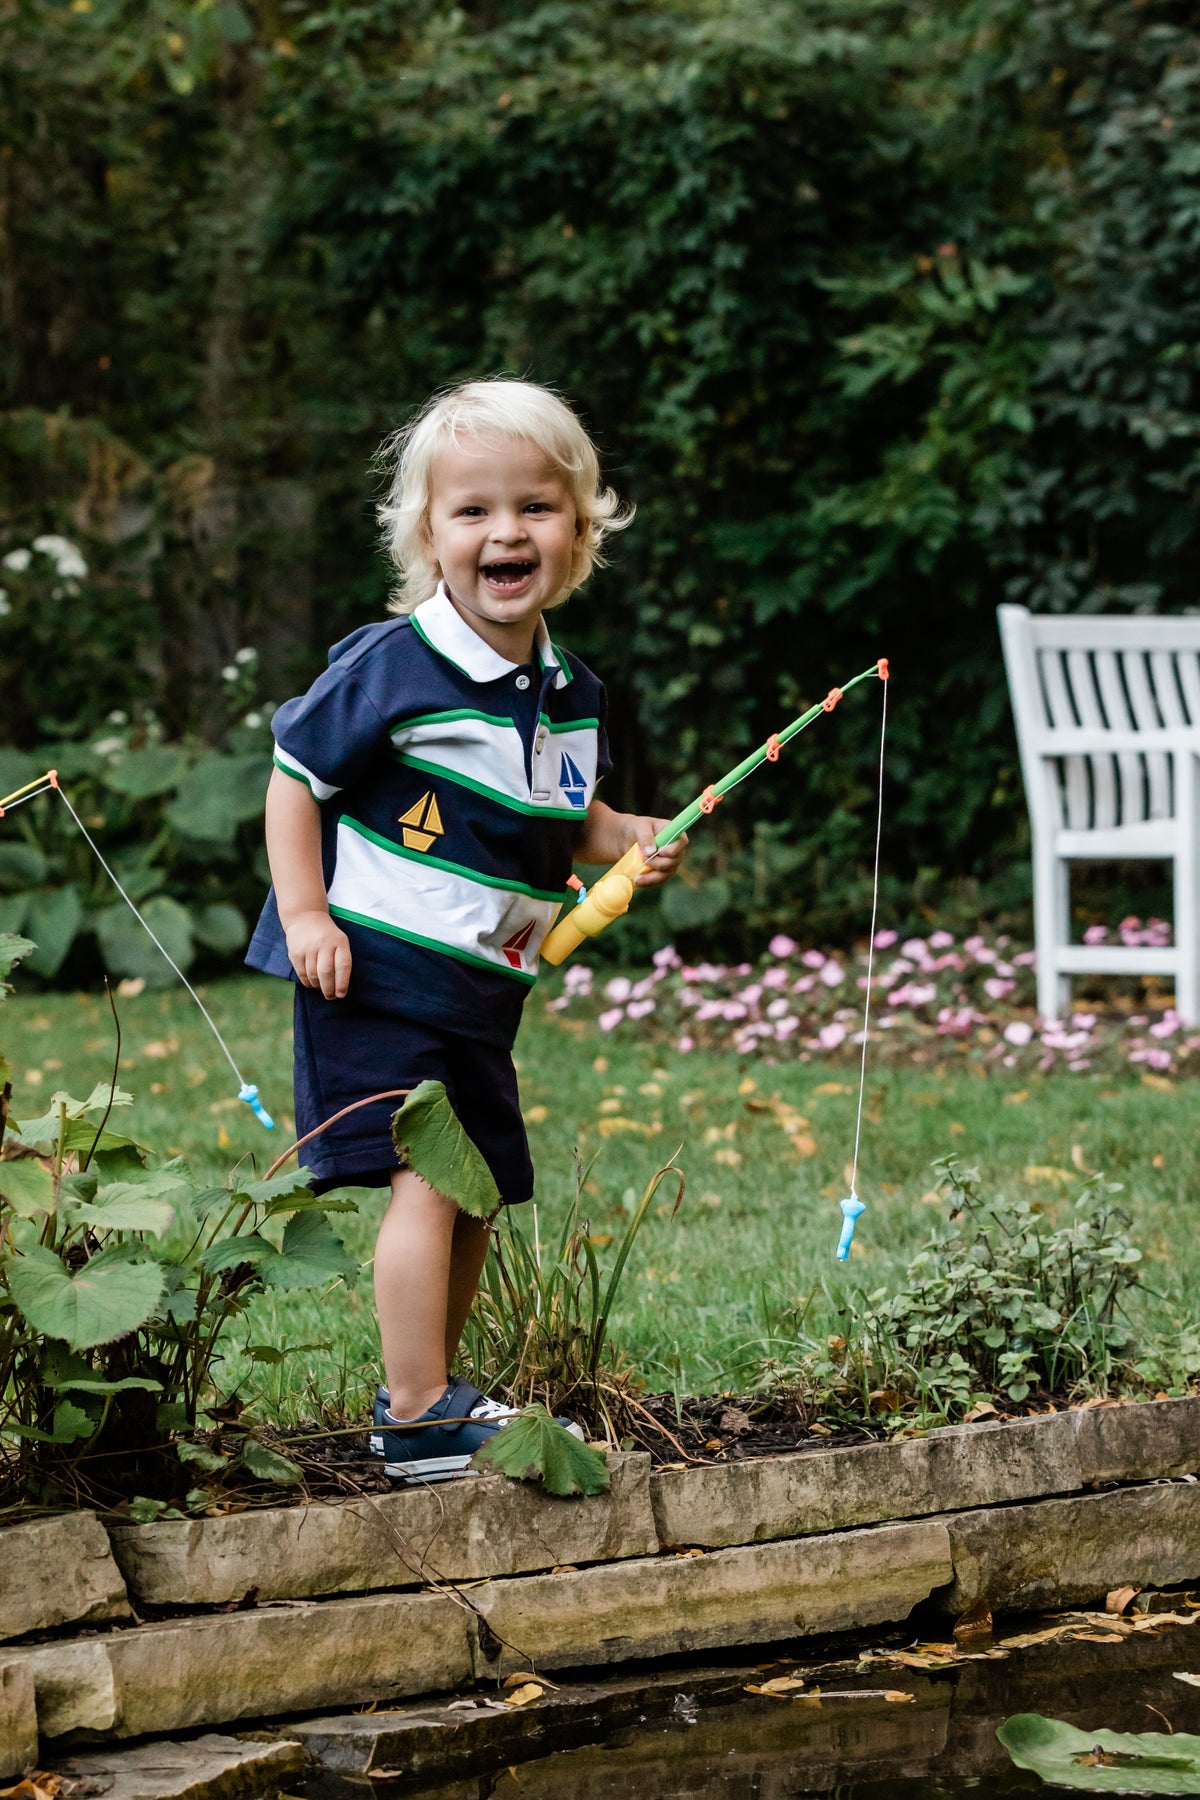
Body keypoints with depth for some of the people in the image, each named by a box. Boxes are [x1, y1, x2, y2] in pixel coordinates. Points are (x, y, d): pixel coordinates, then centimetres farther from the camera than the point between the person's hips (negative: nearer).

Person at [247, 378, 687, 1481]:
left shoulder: (573, 695, 6)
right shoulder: (391, 666, -15)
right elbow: (296, 777, -7)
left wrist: (626, 841, 1)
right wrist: (306, 915, -14)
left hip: (480, 994, 8)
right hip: (376, 974, -8)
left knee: (483, 1190, 14)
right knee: (428, 1181, -14)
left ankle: (428, 1384, 29)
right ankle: (419, 1423, -11)